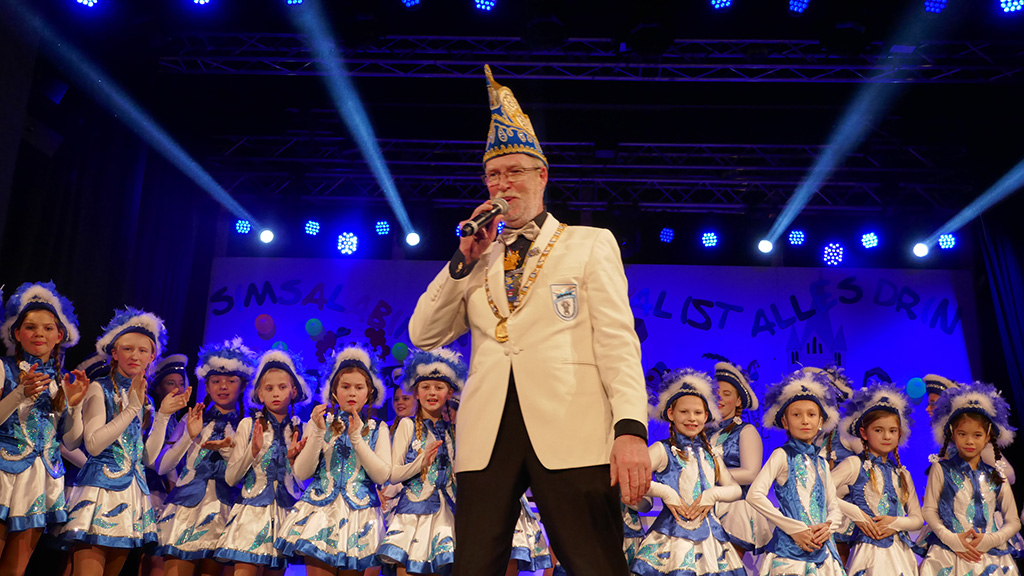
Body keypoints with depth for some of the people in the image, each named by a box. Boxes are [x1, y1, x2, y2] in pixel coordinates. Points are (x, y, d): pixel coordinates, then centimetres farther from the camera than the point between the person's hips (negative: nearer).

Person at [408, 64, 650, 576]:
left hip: (571, 433, -3)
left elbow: (617, 340, 1)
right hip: (487, 434, 3)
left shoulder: (592, 244, 11)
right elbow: (423, 336, 14)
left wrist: (631, 428, -13)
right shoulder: (478, 261, 20)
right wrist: (464, 260, 4)